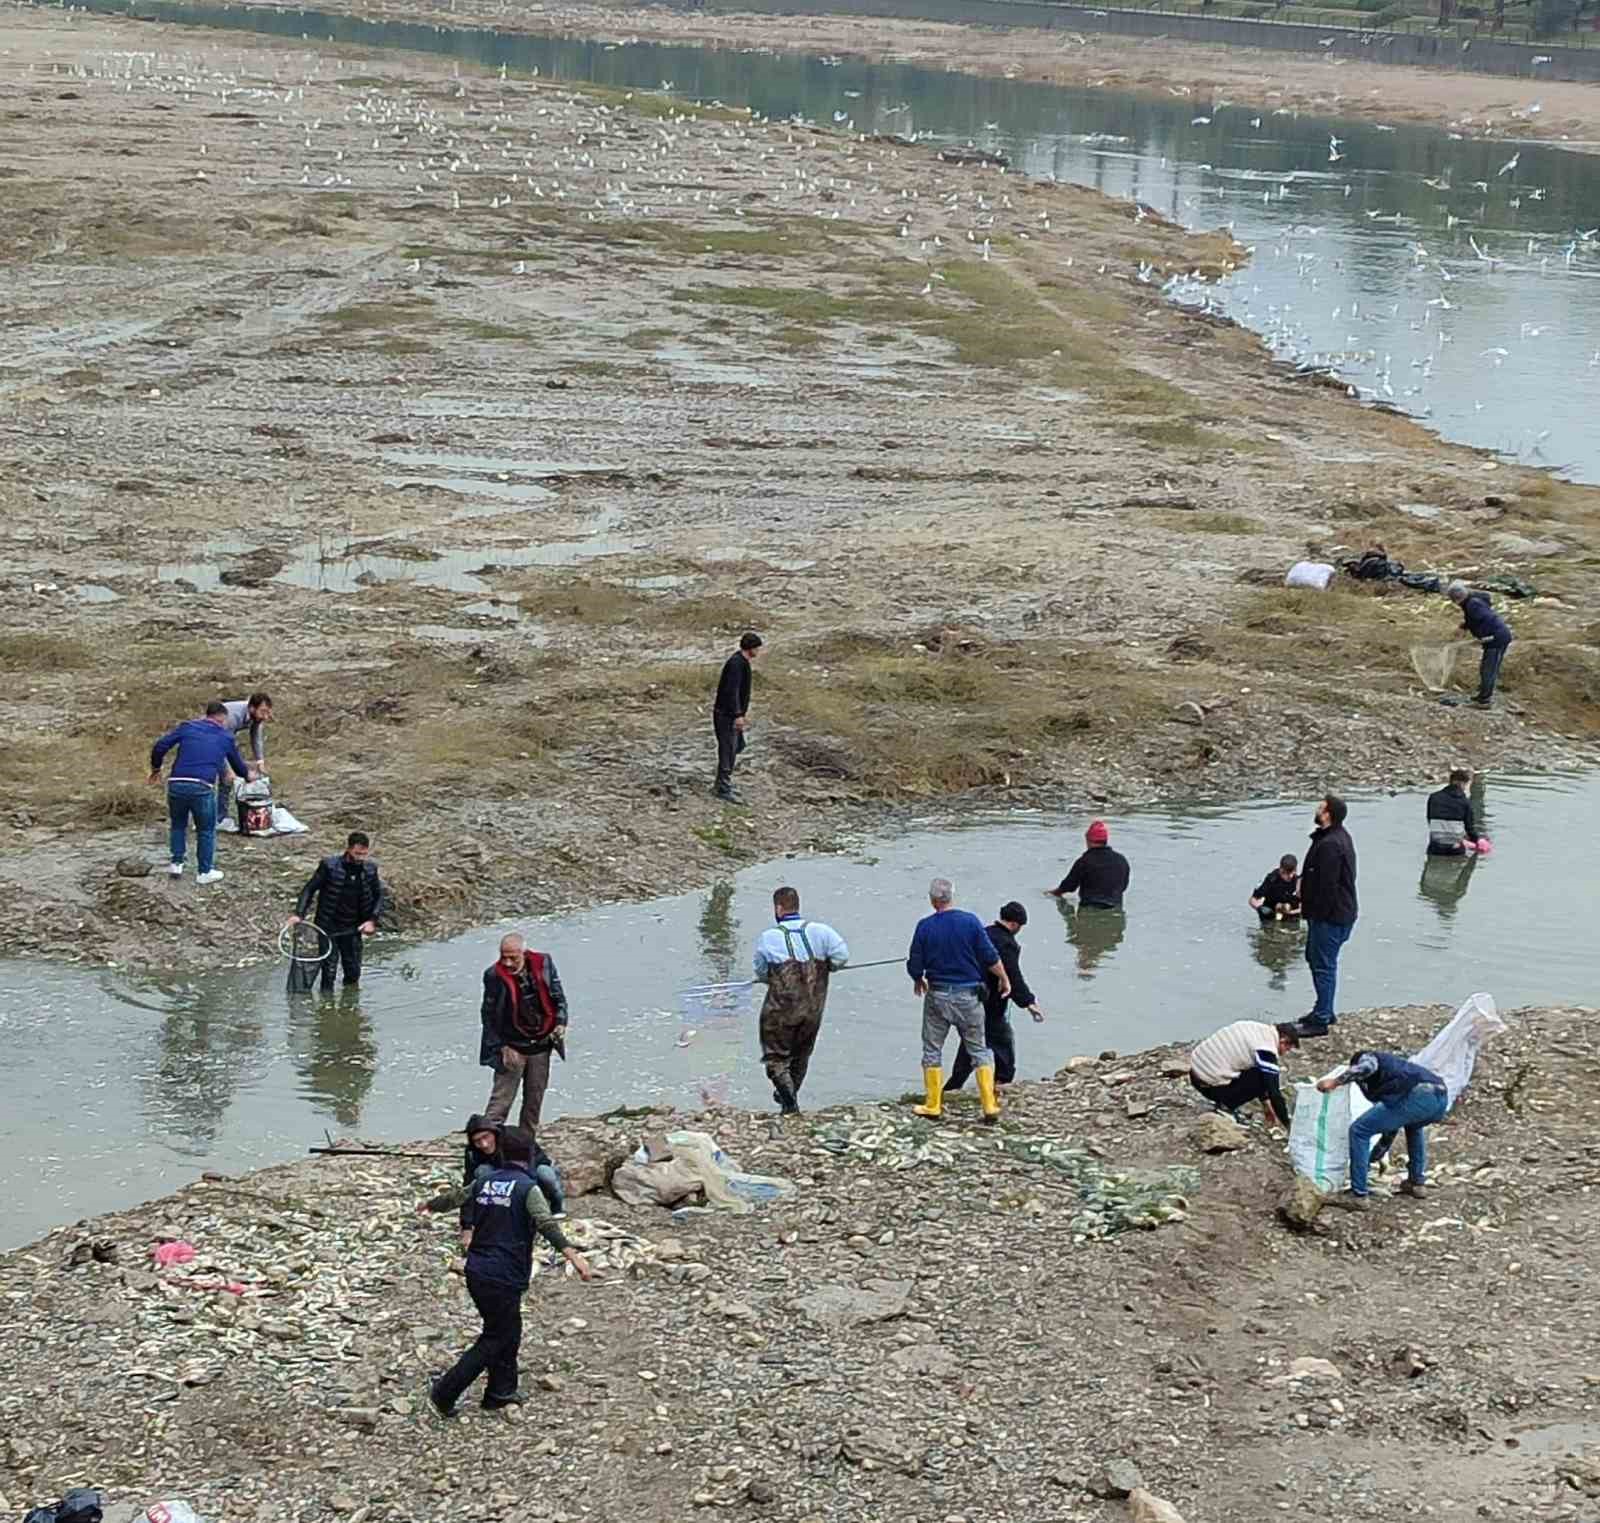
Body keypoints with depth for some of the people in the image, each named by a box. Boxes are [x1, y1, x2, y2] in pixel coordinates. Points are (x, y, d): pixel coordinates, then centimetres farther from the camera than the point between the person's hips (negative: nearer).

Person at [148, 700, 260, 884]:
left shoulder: (187, 727, 14)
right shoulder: (225, 737, 16)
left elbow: (160, 746, 5)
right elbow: (238, 765, 31)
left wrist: (156, 768, 22)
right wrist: (248, 773, 53)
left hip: (176, 784, 2)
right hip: (202, 788, -2)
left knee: (178, 824, 24)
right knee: (206, 830, 15)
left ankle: (176, 863, 23)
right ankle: (205, 871, 19)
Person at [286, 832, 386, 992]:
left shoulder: (370, 869, -3)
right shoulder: (329, 866, -13)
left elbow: (381, 896, 8)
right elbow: (310, 889, -5)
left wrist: (372, 920, -6)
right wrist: (299, 914, -16)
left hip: (352, 930, 3)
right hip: (328, 928, -3)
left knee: (353, 973, 11)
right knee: (329, 971, -4)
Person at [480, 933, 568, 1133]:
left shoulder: (543, 964, -6)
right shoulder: (495, 976, -15)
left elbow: (558, 997, 7)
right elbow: (489, 1016, -8)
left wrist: (560, 1023, -9)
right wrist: (503, 1048, -12)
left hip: (541, 1045, 4)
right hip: (511, 1048, -3)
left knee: (534, 1099, 13)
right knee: (501, 1100, -6)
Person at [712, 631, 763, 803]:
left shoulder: (743, 662, 10)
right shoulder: (736, 664, -22)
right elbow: (731, 691, -26)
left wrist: (743, 710, 26)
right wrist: (738, 715, -28)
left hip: (733, 713, 11)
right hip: (725, 714, -11)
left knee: (738, 746, 17)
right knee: (728, 750, -6)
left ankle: (722, 784, 25)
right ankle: (724, 789, 0)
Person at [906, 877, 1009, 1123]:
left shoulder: (925, 926, -7)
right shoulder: (970, 921, -7)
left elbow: (914, 966, -3)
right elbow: (991, 957, -6)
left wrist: (919, 981, 19)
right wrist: (1004, 979, 12)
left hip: (937, 995, -1)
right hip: (968, 995, 1)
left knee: (932, 1051, 13)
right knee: (978, 1050, 9)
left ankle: (933, 1106, 14)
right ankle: (990, 1106, 2)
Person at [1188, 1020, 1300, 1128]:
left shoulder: (1258, 1028, 11)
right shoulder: (1267, 1050, -16)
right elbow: (1274, 1092, -14)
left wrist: (1265, 1103, 28)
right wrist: (1288, 1125, -3)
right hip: (1209, 1084, -9)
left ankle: (1223, 1103, 17)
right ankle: (1224, 1107, -4)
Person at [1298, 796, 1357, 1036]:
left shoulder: (1329, 845, -25)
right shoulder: (1340, 836, 10)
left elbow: (1327, 885, -26)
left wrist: (1318, 914, -20)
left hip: (1330, 916, -11)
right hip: (1337, 914, 11)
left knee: (1323, 965, -4)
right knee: (1314, 957, 23)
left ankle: (1321, 1020, 2)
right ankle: (1324, 1011, 33)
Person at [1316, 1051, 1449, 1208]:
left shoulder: (1367, 1058, 22)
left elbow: (1367, 1067, -9)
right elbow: (1390, 1129, 47)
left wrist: (1335, 1081, -1)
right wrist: (1369, 1160, 55)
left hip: (1417, 1096, -8)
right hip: (1441, 1098, 8)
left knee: (1359, 1131, 4)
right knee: (1412, 1125, 42)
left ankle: (1358, 1196, 3)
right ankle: (1417, 1182, 37)